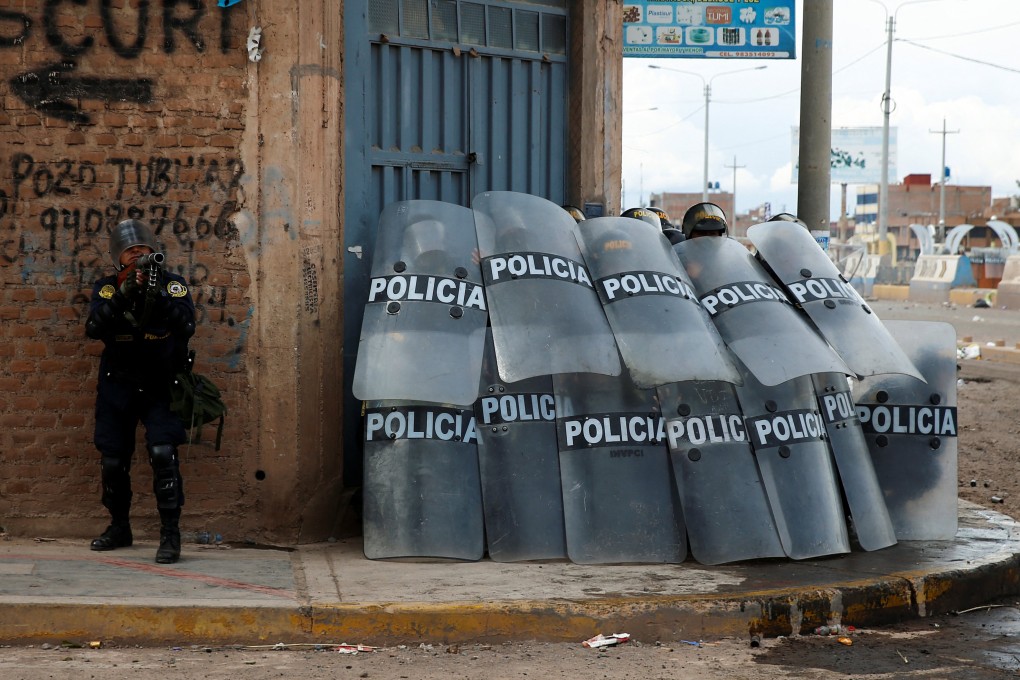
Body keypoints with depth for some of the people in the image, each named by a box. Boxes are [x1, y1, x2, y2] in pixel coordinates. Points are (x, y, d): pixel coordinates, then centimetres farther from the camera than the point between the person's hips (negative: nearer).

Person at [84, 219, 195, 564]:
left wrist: (158, 296, -33)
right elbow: (93, 328, -17)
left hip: (160, 387, -2)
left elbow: (187, 326, -19)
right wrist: (122, 295, -29)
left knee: (162, 452, -20)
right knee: (113, 461, 8)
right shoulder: (107, 288, -1)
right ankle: (119, 528, 29)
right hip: (117, 388, 2)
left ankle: (170, 534, -13)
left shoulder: (173, 284, -5)